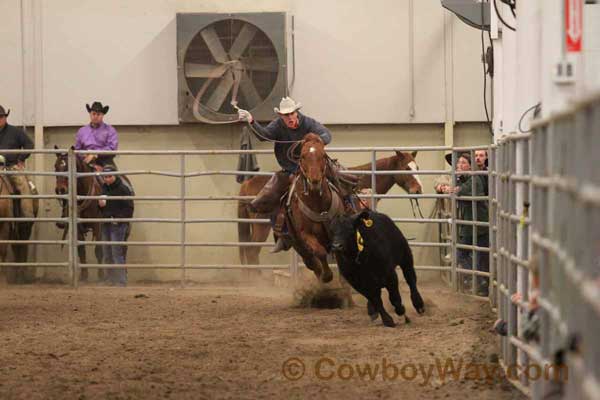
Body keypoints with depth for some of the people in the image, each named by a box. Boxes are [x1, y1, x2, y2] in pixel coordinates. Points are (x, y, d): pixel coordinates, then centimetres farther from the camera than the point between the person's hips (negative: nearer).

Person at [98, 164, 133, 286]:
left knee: (117, 253, -10)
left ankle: (121, 281, -8)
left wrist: (119, 218, -24)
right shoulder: (103, 188, 11)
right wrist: (100, 204, -2)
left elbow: (129, 208, -12)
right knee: (107, 255, 11)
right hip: (106, 224, 8)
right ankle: (110, 280, 20)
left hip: (118, 225, -7)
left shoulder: (123, 189, -10)